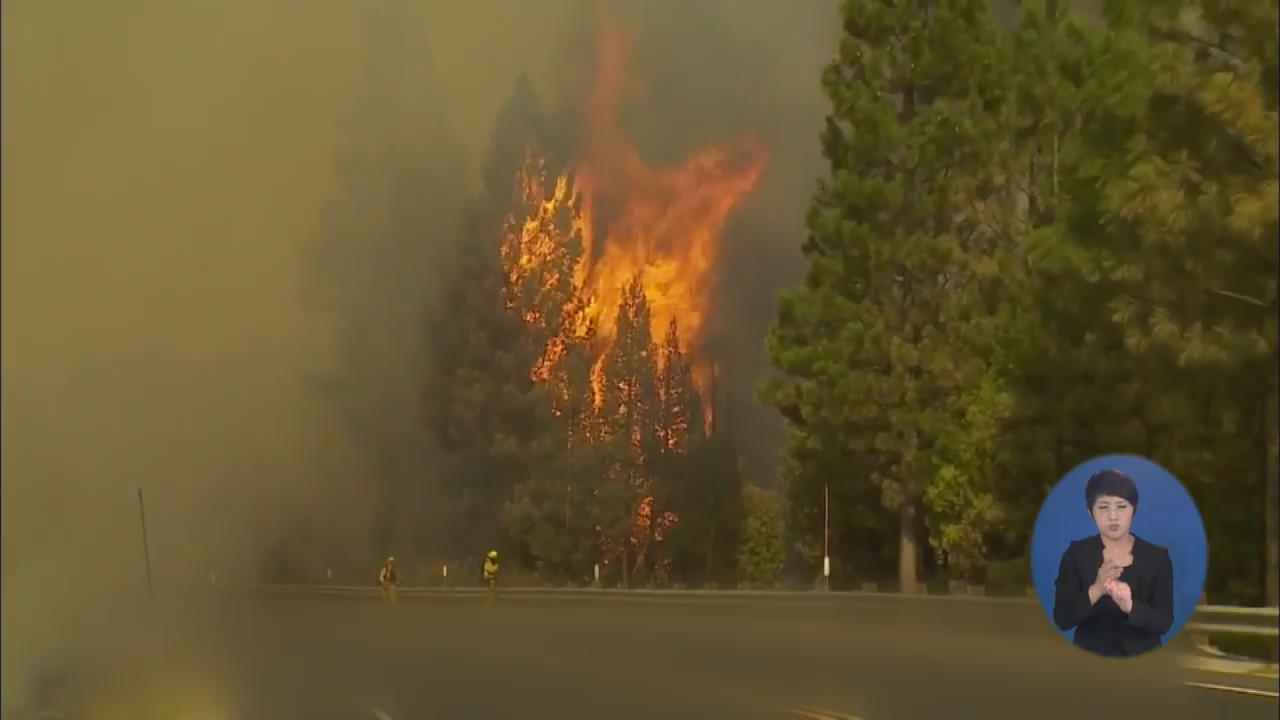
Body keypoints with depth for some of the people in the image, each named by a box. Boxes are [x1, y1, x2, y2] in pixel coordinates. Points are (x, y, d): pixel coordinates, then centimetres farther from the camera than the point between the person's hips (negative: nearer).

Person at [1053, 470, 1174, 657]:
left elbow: (1164, 622, -5)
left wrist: (1129, 606, -22)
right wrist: (1096, 590, -21)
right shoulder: (1076, 554, 0)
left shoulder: (1157, 557, 1)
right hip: (1090, 657, 0)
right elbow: (1062, 619, -6)